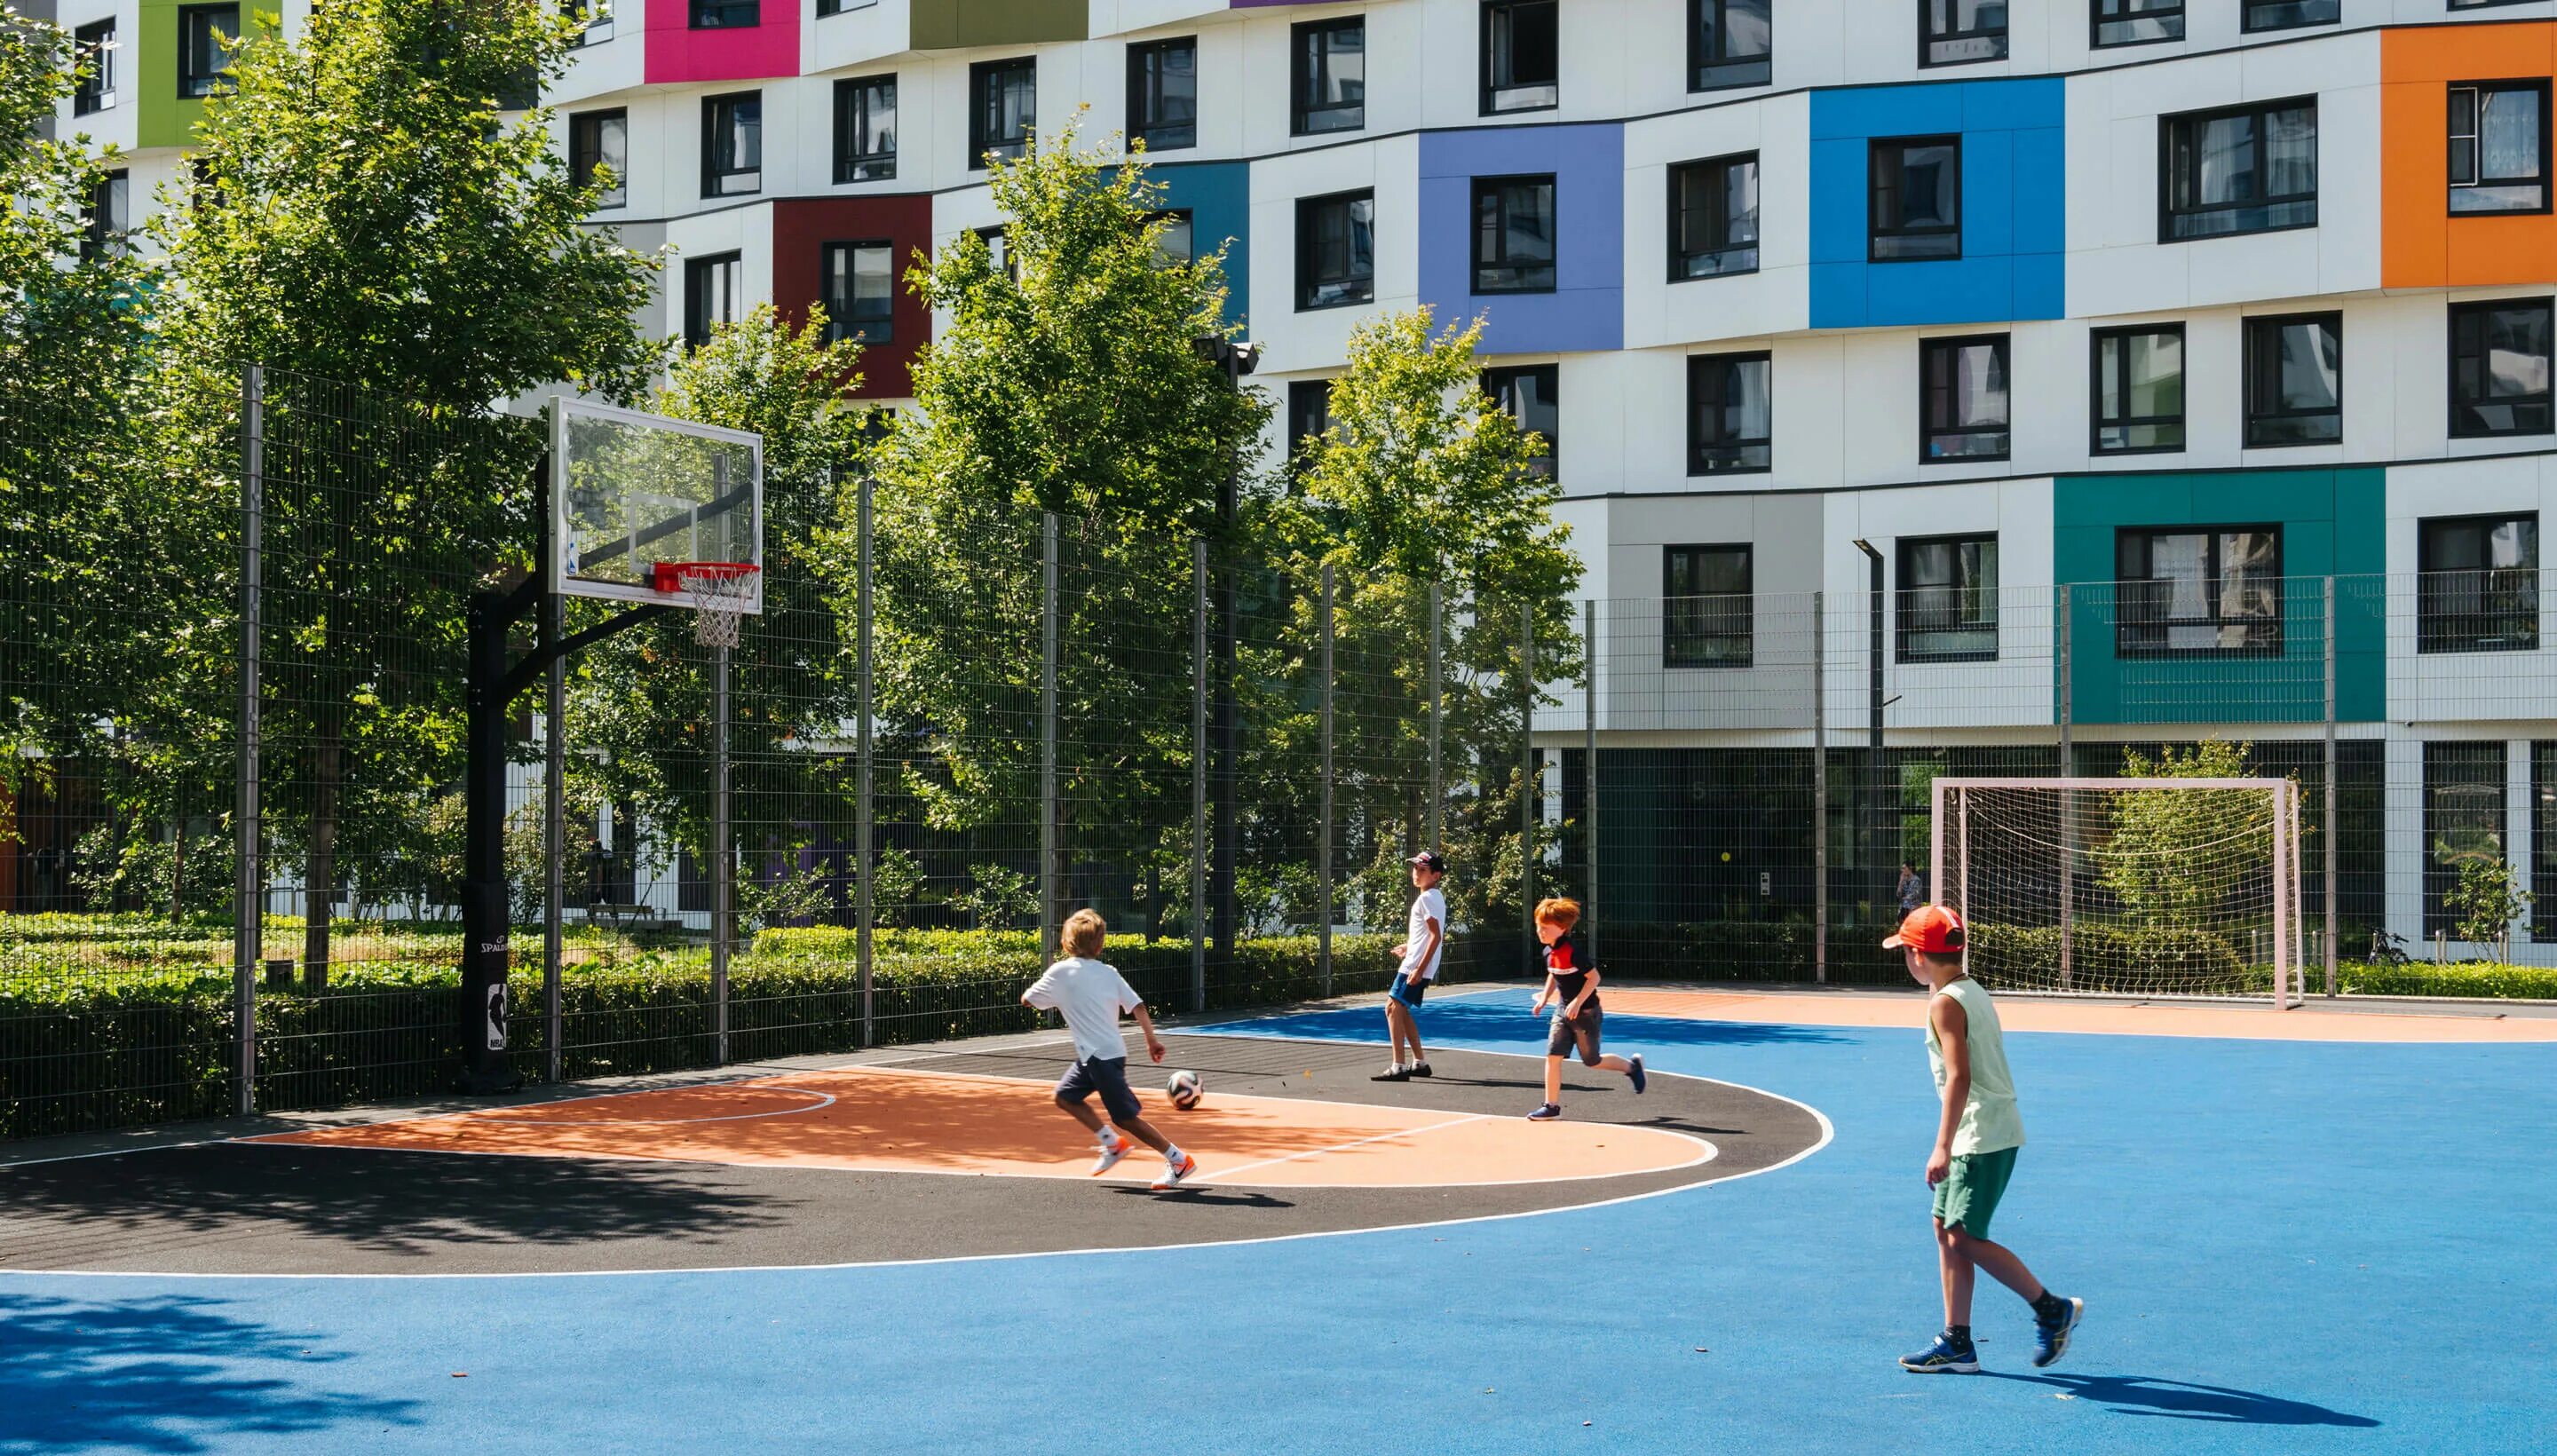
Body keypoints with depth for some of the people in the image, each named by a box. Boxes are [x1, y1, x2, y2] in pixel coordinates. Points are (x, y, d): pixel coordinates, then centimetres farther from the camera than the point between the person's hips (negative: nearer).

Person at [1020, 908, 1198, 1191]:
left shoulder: (1060, 972, -7)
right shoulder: (1109, 972, 6)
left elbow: (1026, 1000, 4)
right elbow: (1137, 1006, -1)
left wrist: (1054, 998, 23)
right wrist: (1152, 1040, 5)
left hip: (1100, 1057, -7)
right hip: (1112, 1050, 7)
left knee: (1126, 1118, -1)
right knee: (1065, 1095, 22)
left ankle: (1179, 1161, 0)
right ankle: (1113, 1143, 24)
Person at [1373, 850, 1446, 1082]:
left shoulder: (1426, 898, -14)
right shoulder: (1435, 897, 16)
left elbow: (1436, 936, -21)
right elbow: (1434, 935, 23)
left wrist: (1420, 968, -24)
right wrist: (1410, 946, 29)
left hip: (1415, 966, -11)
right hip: (1414, 964, 11)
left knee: (1393, 1007, -12)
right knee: (1401, 1010, 17)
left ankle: (1399, 1067, -14)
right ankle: (1420, 1062, 23)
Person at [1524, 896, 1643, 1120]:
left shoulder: (1572, 951, -23)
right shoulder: (1549, 952, 2)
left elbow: (1594, 977, -21)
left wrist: (1578, 1002, -25)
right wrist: (1544, 999, 10)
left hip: (1585, 1012, -7)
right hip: (1563, 1010, 7)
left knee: (1592, 1061, 6)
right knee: (1553, 1056, -3)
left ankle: (1632, 1066, 31)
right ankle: (1551, 1106, 3)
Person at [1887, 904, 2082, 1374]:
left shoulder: (1945, 1003, -15)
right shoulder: (1972, 992, 14)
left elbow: (1959, 1076, -24)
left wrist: (1943, 1146, -26)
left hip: (1982, 1137, -10)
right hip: (1984, 1135, 10)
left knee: (1965, 1237, -7)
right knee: (1947, 1230, 10)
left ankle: (2053, 1309, 2)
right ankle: (1957, 1343, 12)